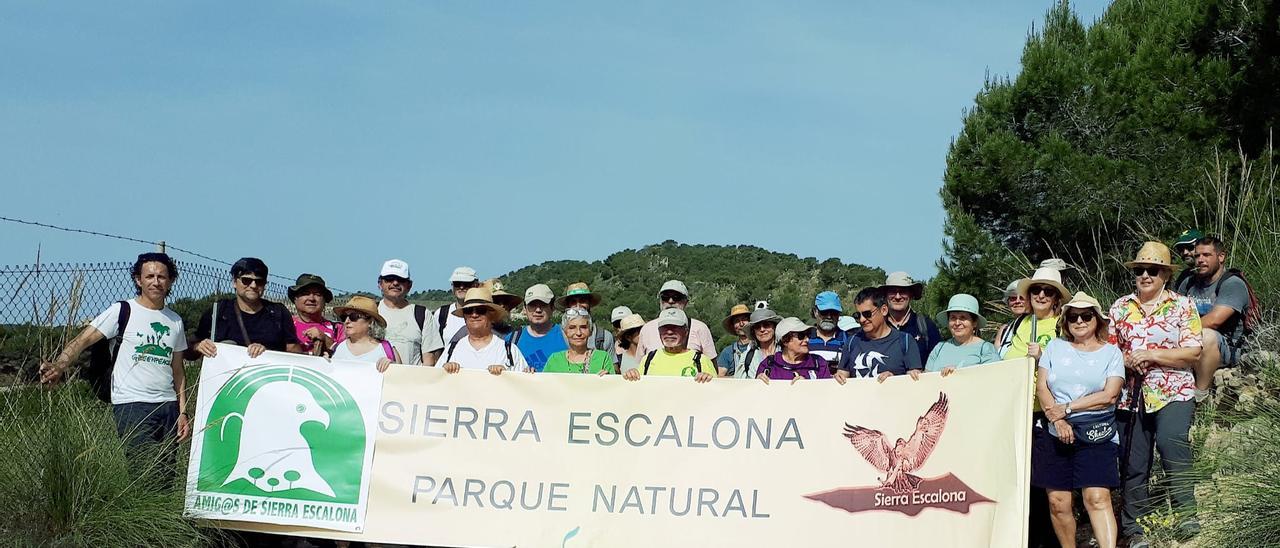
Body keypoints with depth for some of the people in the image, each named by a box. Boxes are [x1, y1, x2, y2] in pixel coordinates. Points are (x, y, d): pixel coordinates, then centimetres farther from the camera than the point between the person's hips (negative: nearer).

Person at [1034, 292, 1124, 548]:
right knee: (1058, 502, 1)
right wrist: (1057, 420, -11)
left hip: (1096, 435, -2)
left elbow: (1109, 395, -7)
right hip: (1054, 433, 2)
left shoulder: (1111, 352, 6)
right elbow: (1041, 386, 3)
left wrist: (1067, 408, -10)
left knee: (1098, 497, -14)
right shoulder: (1055, 347, 11)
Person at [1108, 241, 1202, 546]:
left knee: (1171, 440, -30)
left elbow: (1193, 353, -4)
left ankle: (1186, 512, -23)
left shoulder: (1182, 305, 3)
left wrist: (1151, 355, -13)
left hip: (1173, 394, -3)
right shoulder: (1120, 307, 11)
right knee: (1133, 464, 5)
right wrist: (1126, 360, -8)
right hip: (1131, 396, 3)